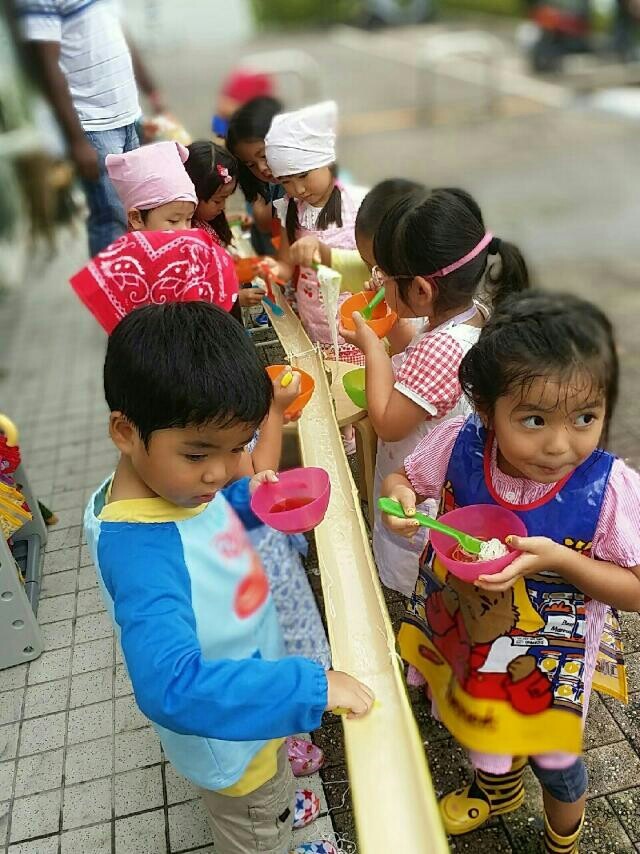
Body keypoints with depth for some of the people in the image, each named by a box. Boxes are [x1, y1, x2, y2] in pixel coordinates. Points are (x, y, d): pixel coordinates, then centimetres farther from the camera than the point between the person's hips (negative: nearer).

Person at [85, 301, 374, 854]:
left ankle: (276, 804, 68)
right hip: (228, 735, -8)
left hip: (254, 687, 8)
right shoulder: (138, 548, -41)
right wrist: (309, 688, -44)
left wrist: (245, 499, -11)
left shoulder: (174, 483, -16)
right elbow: (172, 687, -47)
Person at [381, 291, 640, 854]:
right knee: (484, 727, 33)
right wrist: (400, 497, -29)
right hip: (466, 632, 3)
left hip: (553, 653, -2)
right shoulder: (457, 445, -26)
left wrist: (559, 559, -36)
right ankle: (499, 788, 70)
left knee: (555, 759, 24)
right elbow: (403, 479, -6)